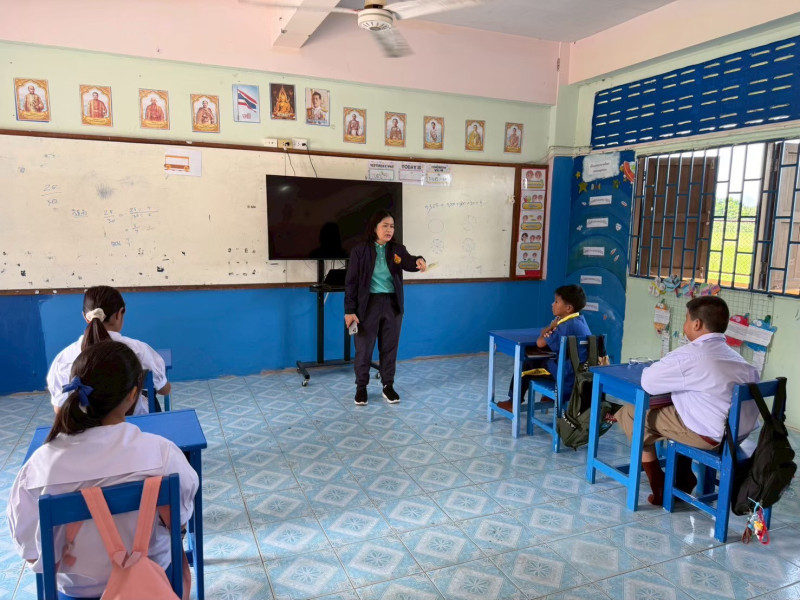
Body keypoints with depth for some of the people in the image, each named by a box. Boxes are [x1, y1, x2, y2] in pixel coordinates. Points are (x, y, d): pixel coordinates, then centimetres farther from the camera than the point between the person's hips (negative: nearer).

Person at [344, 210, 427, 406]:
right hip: (368, 304, -3)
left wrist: (418, 261, -41)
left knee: (390, 347, 11)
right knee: (364, 347, 6)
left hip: (392, 304, 3)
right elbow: (351, 282, -6)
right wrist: (349, 310, -10)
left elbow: (408, 263, -17)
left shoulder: (397, 249, 3)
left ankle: (388, 386, 26)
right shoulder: (360, 251, -5)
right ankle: (361, 387, 22)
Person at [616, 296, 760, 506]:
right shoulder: (735, 356, 9)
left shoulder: (690, 354, -15)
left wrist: (655, 369, 10)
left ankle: (659, 491, 13)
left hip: (712, 435, -8)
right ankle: (684, 479, 31)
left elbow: (648, 382, -14)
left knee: (631, 414, 3)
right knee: (671, 407, 30)